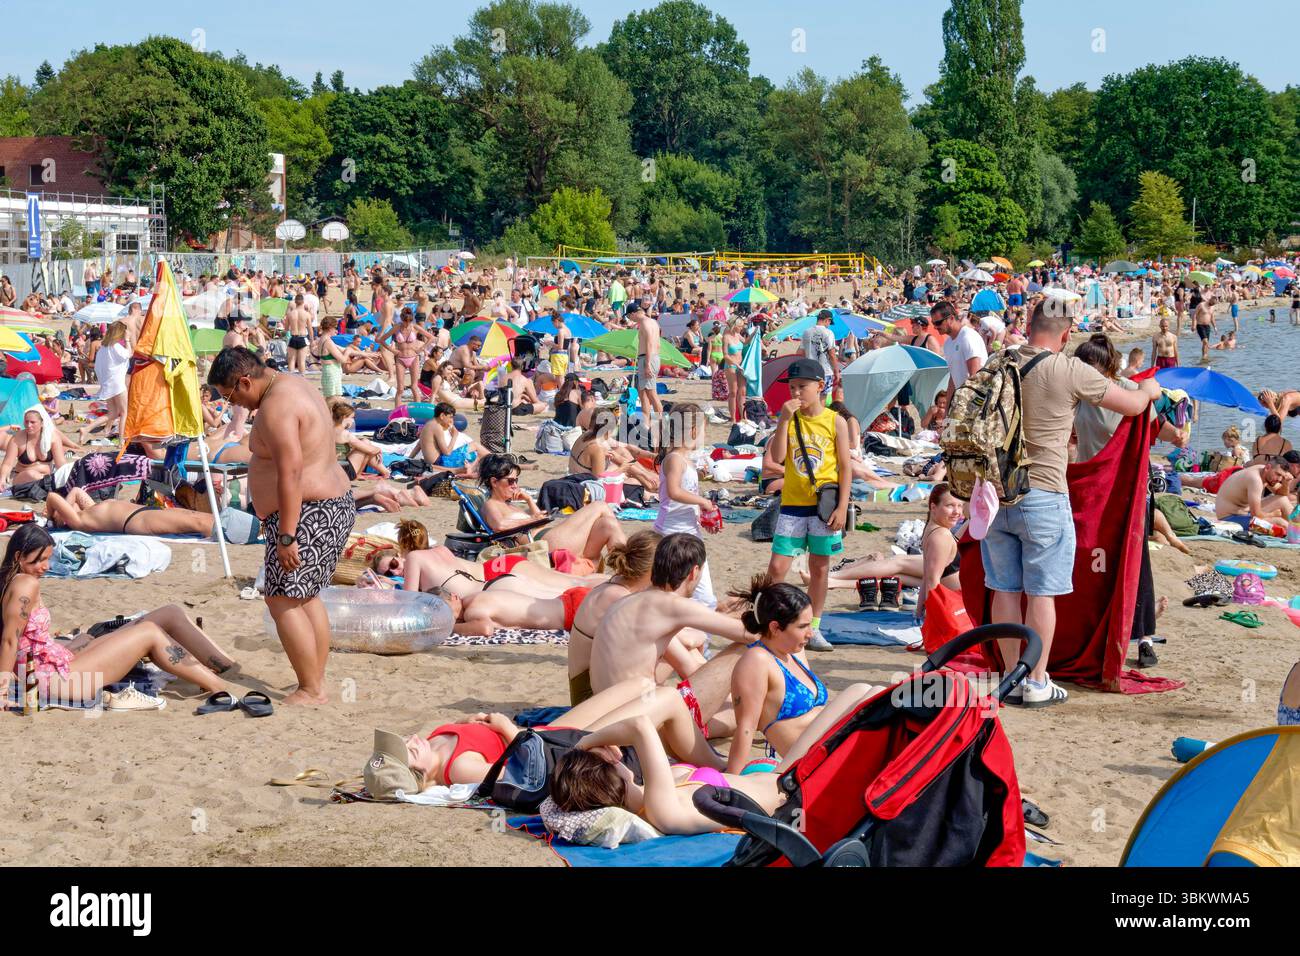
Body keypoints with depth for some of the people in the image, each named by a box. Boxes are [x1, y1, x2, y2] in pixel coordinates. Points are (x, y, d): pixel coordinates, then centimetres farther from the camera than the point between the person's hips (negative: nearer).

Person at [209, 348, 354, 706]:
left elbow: (290, 474, -24)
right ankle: (316, 682, 20)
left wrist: (286, 537, -24)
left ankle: (311, 691, -6)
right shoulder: (295, 387, 15)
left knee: (283, 600, -7)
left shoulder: (276, 406, -18)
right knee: (306, 596, 17)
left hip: (307, 514, -11)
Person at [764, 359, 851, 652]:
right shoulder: (789, 418, 3)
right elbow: (777, 457, -10)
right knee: (776, 567, -5)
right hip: (793, 504, 1)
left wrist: (842, 507, -8)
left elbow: (845, 466, -1)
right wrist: (784, 419, -15)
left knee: (819, 568, 8)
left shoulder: (835, 421, -1)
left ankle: (812, 628, 18)